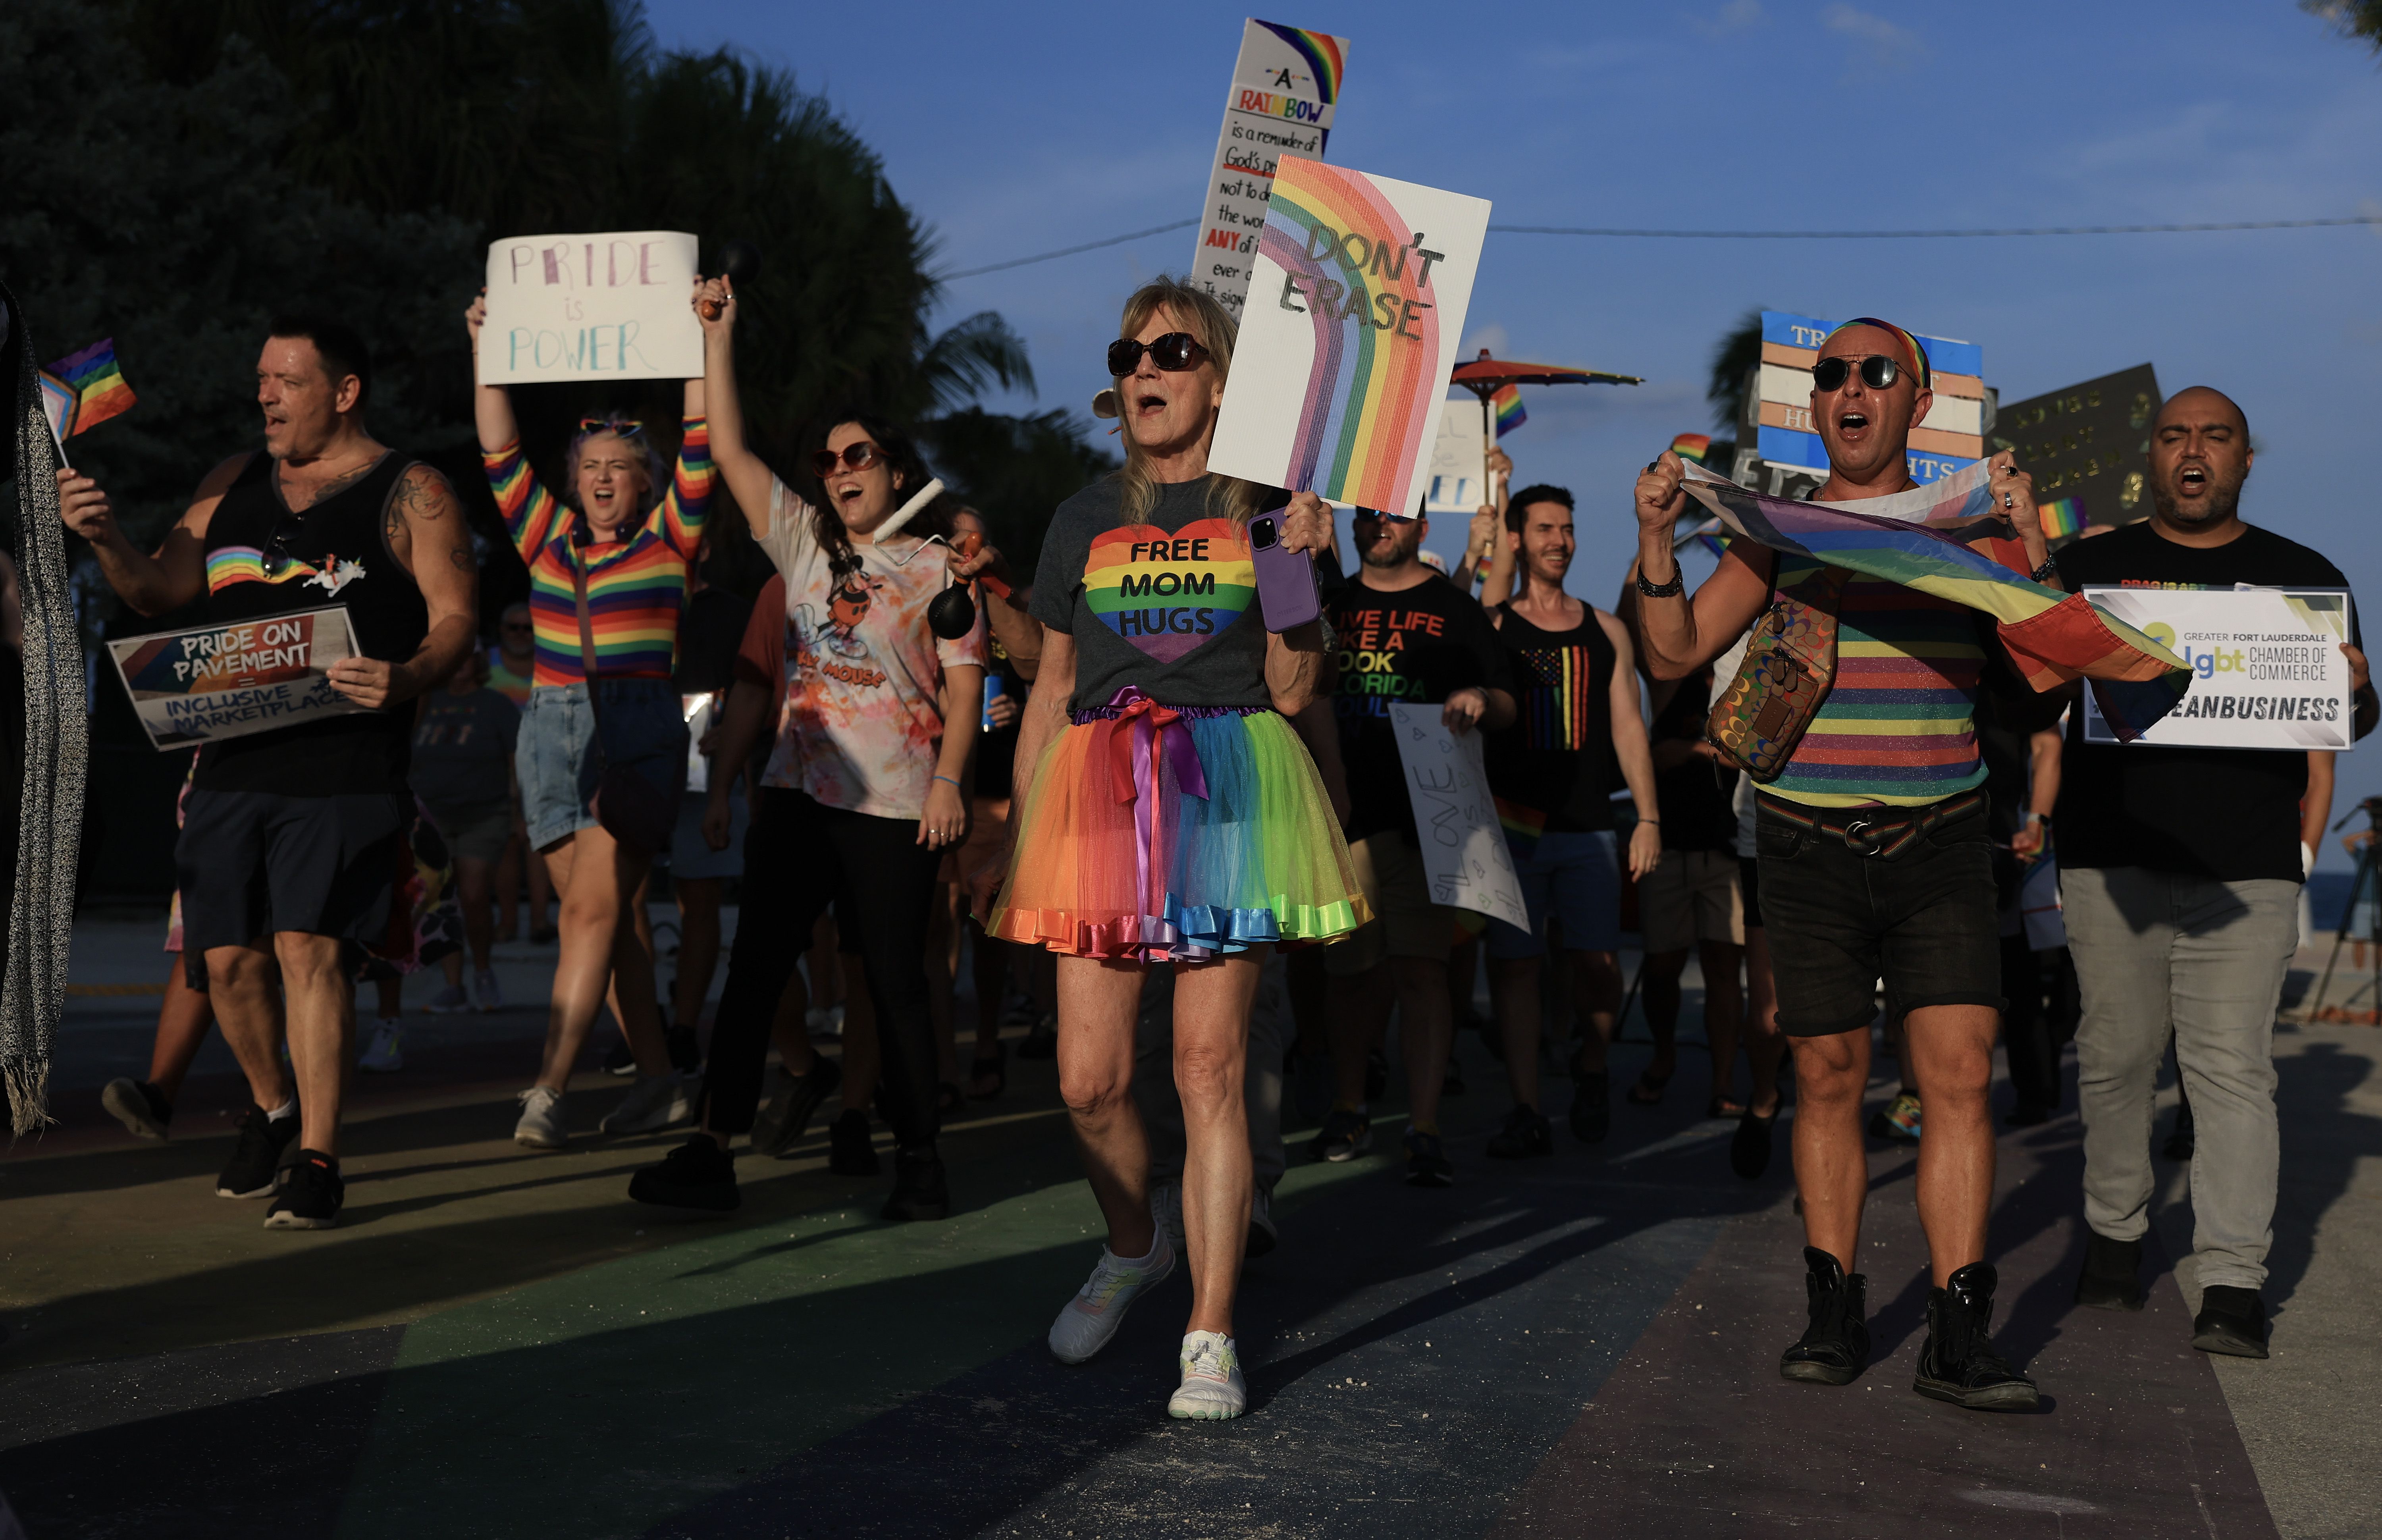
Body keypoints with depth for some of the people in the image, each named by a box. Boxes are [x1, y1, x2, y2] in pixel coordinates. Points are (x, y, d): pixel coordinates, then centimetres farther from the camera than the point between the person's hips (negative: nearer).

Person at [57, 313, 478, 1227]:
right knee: (230, 956, 8)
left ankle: (317, 1158, -6)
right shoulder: (233, 484, 18)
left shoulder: (410, 494, 2)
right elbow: (159, 592, 17)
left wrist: (409, 679, -25)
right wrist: (103, 539, -3)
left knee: (308, 945, -13)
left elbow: (454, 618, -5)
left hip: (343, 767, -5)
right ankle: (272, 1108, 33)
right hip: (232, 762, 5)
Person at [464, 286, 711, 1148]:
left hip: (640, 736, -4)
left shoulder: (668, 541, 5)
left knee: (594, 910, -12)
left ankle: (548, 1093, -15)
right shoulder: (549, 538, 15)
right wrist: (488, 351, 9)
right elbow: (500, 453, 13)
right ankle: (659, 1080, 11)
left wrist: (704, 344, -6)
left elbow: (700, 452, -2)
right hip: (553, 733, 4)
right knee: (604, 916, 3)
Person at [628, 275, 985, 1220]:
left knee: (894, 980, 1)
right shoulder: (805, 543, 14)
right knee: (754, 966, 1)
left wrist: (948, 779, -11)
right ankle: (711, 1150, 3)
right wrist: (717, 338, 7)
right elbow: (731, 453, 11)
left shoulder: (937, 566, 4)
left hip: (895, 805, -4)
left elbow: (963, 683, 0)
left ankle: (918, 1157, 11)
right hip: (798, 793, 4)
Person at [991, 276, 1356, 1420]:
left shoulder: (1265, 507, 7)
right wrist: (1021, 829, 10)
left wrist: (1299, 568, -12)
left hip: (1226, 789, -2)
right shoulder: (1086, 517, 15)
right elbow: (1050, 691, 16)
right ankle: (1134, 1248, 30)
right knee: (1088, 1080, -1)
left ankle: (1212, 1335, 3)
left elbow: (1291, 691, 2)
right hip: (1100, 792, 3)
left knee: (1210, 1066, -5)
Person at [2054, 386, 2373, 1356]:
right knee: (2115, 1058, 7)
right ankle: (2114, 1233, 22)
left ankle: (2234, 1284, -3)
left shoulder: (2302, 577, 12)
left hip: (2247, 870, -1)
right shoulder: (2089, 566, 11)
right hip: (2111, 862, 1)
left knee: (2232, 1068, -5)